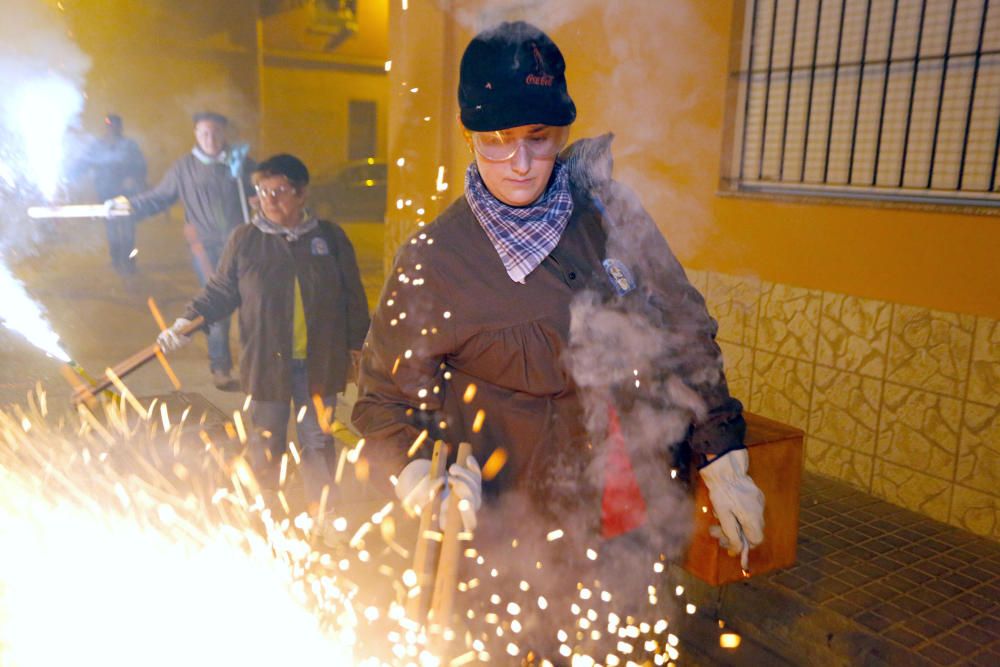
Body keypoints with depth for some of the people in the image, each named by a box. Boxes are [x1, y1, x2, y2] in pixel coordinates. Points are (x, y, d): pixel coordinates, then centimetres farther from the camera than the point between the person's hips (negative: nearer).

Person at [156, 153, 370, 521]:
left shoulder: (330, 237, 0)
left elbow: (353, 298, 4)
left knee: (318, 445, 10)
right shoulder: (245, 239, -2)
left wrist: (358, 347, 4)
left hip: (318, 363, 0)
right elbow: (219, 292, 4)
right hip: (266, 362, 0)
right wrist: (186, 322, -11)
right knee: (265, 448, 13)